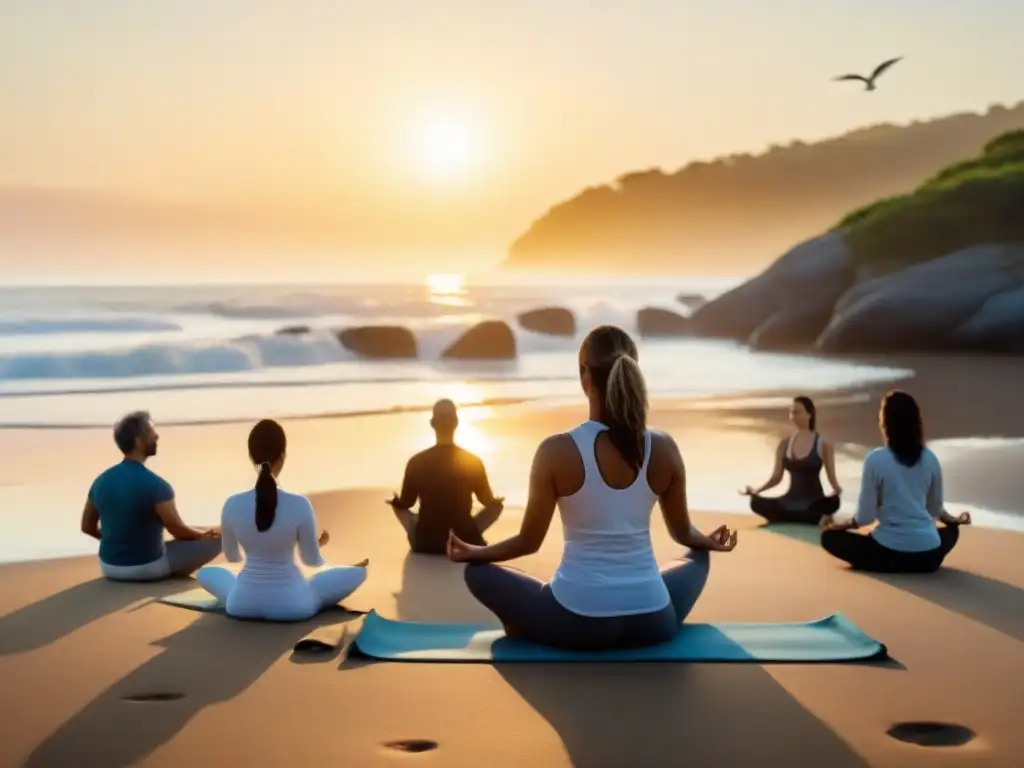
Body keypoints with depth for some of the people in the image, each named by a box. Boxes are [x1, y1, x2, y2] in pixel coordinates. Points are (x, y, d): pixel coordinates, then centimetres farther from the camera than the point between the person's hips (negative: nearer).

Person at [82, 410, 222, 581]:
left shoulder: (101, 481, -3)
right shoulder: (155, 485, -21)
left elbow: (87, 527, 8)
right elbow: (178, 531, -15)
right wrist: (204, 533, 5)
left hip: (109, 567, 7)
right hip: (146, 568, -7)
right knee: (215, 540, 0)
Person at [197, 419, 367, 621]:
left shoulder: (232, 504, -11)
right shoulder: (300, 505, -17)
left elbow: (232, 556, 7)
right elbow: (312, 560, -3)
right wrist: (318, 544, 22)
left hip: (242, 604, 3)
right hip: (291, 605, -2)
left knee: (205, 572, 33)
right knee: (357, 572, 17)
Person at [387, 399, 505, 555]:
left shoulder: (417, 462, -9)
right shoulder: (473, 462, -8)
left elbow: (405, 504, 5)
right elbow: (489, 502, 8)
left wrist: (395, 501, 30)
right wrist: (497, 501, 33)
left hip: (426, 544, 1)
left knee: (399, 506, 30)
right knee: (497, 505, 24)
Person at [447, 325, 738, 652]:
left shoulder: (557, 451, -13)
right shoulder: (664, 449, -4)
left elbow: (529, 541, -3)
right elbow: (683, 533, 11)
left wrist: (472, 551, 17)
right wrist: (711, 542, 36)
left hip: (577, 623, -2)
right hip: (652, 621, 3)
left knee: (478, 572, 21)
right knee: (698, 557, 35)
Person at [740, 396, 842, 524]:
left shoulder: (823, 445, -2)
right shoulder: (784, 444, 8)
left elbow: (832, 478, -3)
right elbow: (777, 477, 8)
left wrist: (837, 489, -27)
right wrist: (756, 490, -9)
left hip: (814, 500, -3)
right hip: (792, 499, 3)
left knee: (833, 502, -39)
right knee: (756, 503, -24)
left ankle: (787, 518, -20)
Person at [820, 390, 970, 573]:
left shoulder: (875, 459, -10)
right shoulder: (930, 458, 3)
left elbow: (865, 517, -8)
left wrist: (840, 525, 12)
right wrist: (954, 520, 38)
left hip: (890, 552, -4)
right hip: (929, 554, 4)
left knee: (830, 537, 14)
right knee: (951, 531, 38)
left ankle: (891, 564, 8)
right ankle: (921, 562, 16)